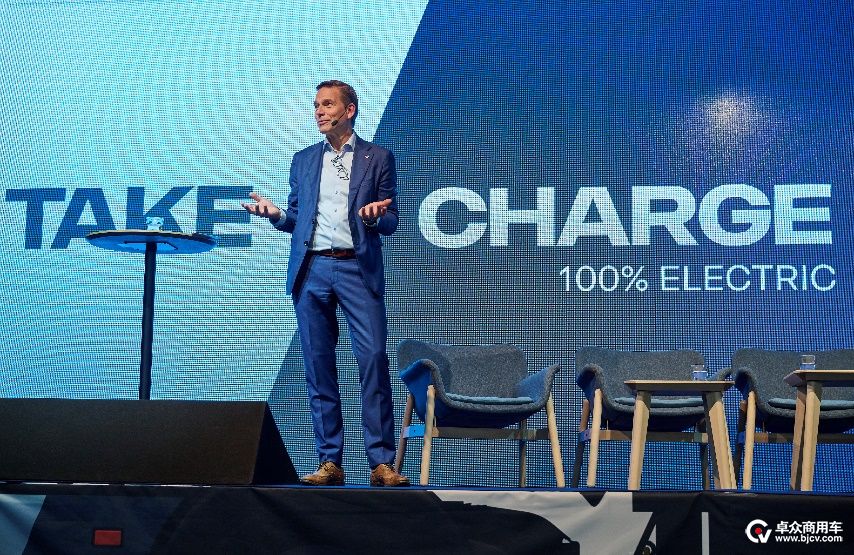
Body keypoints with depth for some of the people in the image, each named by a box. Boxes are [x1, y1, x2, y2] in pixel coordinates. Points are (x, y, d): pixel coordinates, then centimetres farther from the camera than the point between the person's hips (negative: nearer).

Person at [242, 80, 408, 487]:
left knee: (373, 359, -12)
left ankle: (382, 462, -9)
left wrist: (377, 216, -15)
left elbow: (391, 222, 7)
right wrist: (276, 214, -1)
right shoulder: (303, 160, 19)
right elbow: (296, 220, 20)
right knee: (318, 365, 2)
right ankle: (329, 462, 6)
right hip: (311, 270, 3)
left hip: (358, 269, -3)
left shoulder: (378, 158, 9)